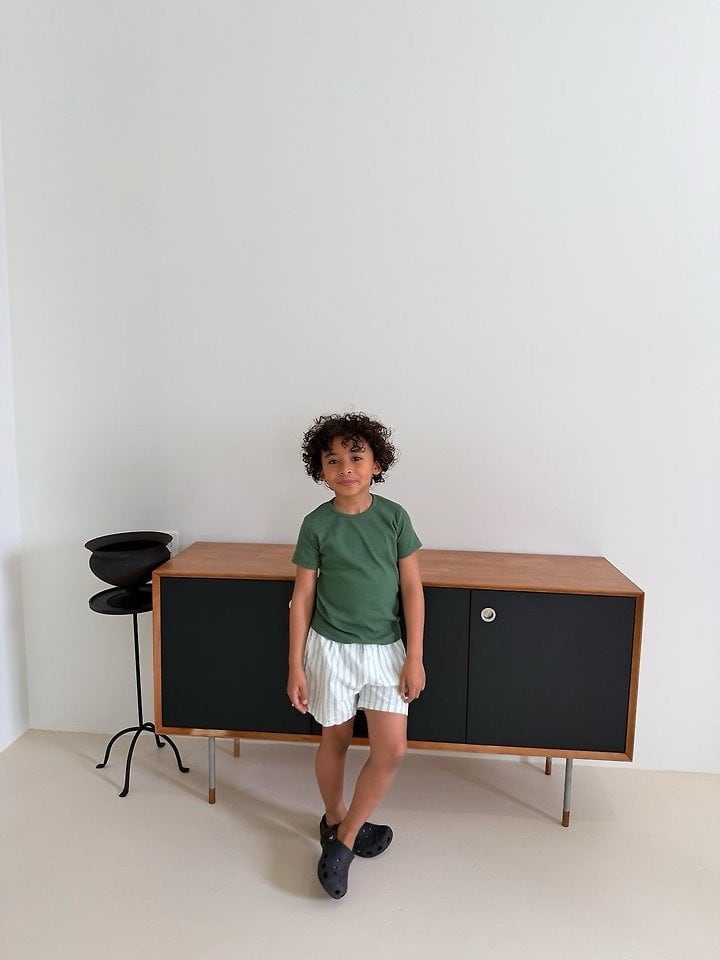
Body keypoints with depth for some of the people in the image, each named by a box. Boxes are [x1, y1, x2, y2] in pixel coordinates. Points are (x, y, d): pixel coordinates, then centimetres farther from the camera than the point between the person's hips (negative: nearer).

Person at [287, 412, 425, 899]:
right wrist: (296, 665, -3)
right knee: (336, 739, 14)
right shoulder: (317, 525, -8)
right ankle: (337, 820, 41)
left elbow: (412, 590, -2)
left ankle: (341, 841, 17)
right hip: (331, 647, -1)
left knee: (392, 748, -3)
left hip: (385, 647, 2)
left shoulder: (394, 517, -5)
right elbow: (303, 597, -3)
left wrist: (415, 656, -4)